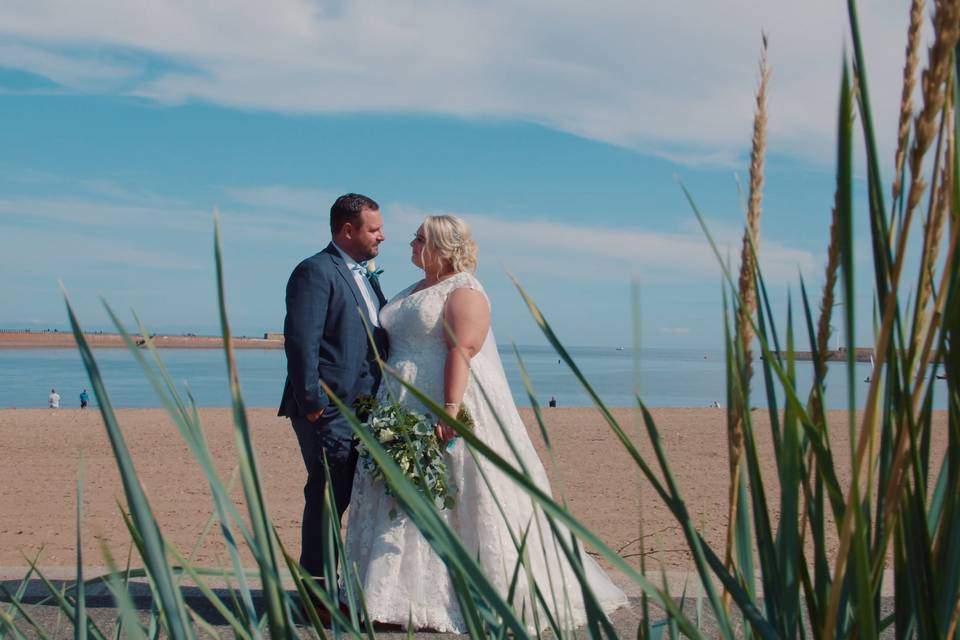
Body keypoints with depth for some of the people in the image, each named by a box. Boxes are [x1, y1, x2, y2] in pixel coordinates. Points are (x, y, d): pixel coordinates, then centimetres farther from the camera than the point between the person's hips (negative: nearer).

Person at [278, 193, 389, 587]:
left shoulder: (365, 277, 19)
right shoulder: (315, 272, -10)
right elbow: (300, 341, -17)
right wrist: (311, 402, -20)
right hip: (330, 410, -9)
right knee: (328, 497, -4)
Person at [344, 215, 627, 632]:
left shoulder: (464, 291, -9)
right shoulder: (414, 291, 19)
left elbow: (462, 352, -20)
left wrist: (451, 409, -29)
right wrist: (384, 405, 18)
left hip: (449, 403, -9)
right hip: (405, 410, 9)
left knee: (456, 501, -6)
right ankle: (408, 593, 15)